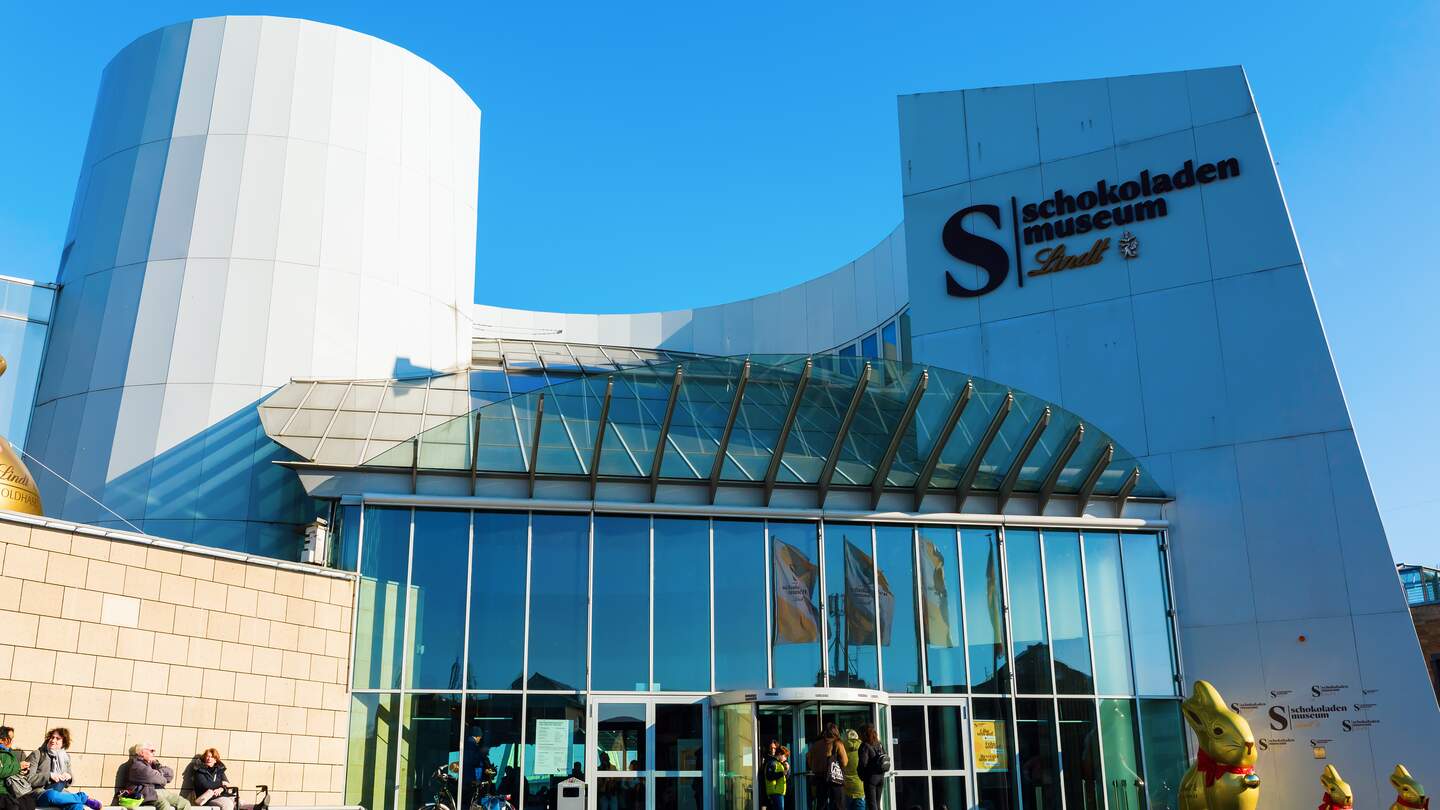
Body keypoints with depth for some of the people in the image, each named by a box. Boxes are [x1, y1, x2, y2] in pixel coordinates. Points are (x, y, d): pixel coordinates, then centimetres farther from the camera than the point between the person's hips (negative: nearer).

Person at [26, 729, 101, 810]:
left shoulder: (65, 757, 16)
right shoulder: (37, 754, 3)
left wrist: (69, 777, -2)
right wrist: (49, 776, -20)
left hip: (58, 792, 3)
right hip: (39, 793, -3)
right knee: (51, 795, -41)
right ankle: (85, 798, -24)